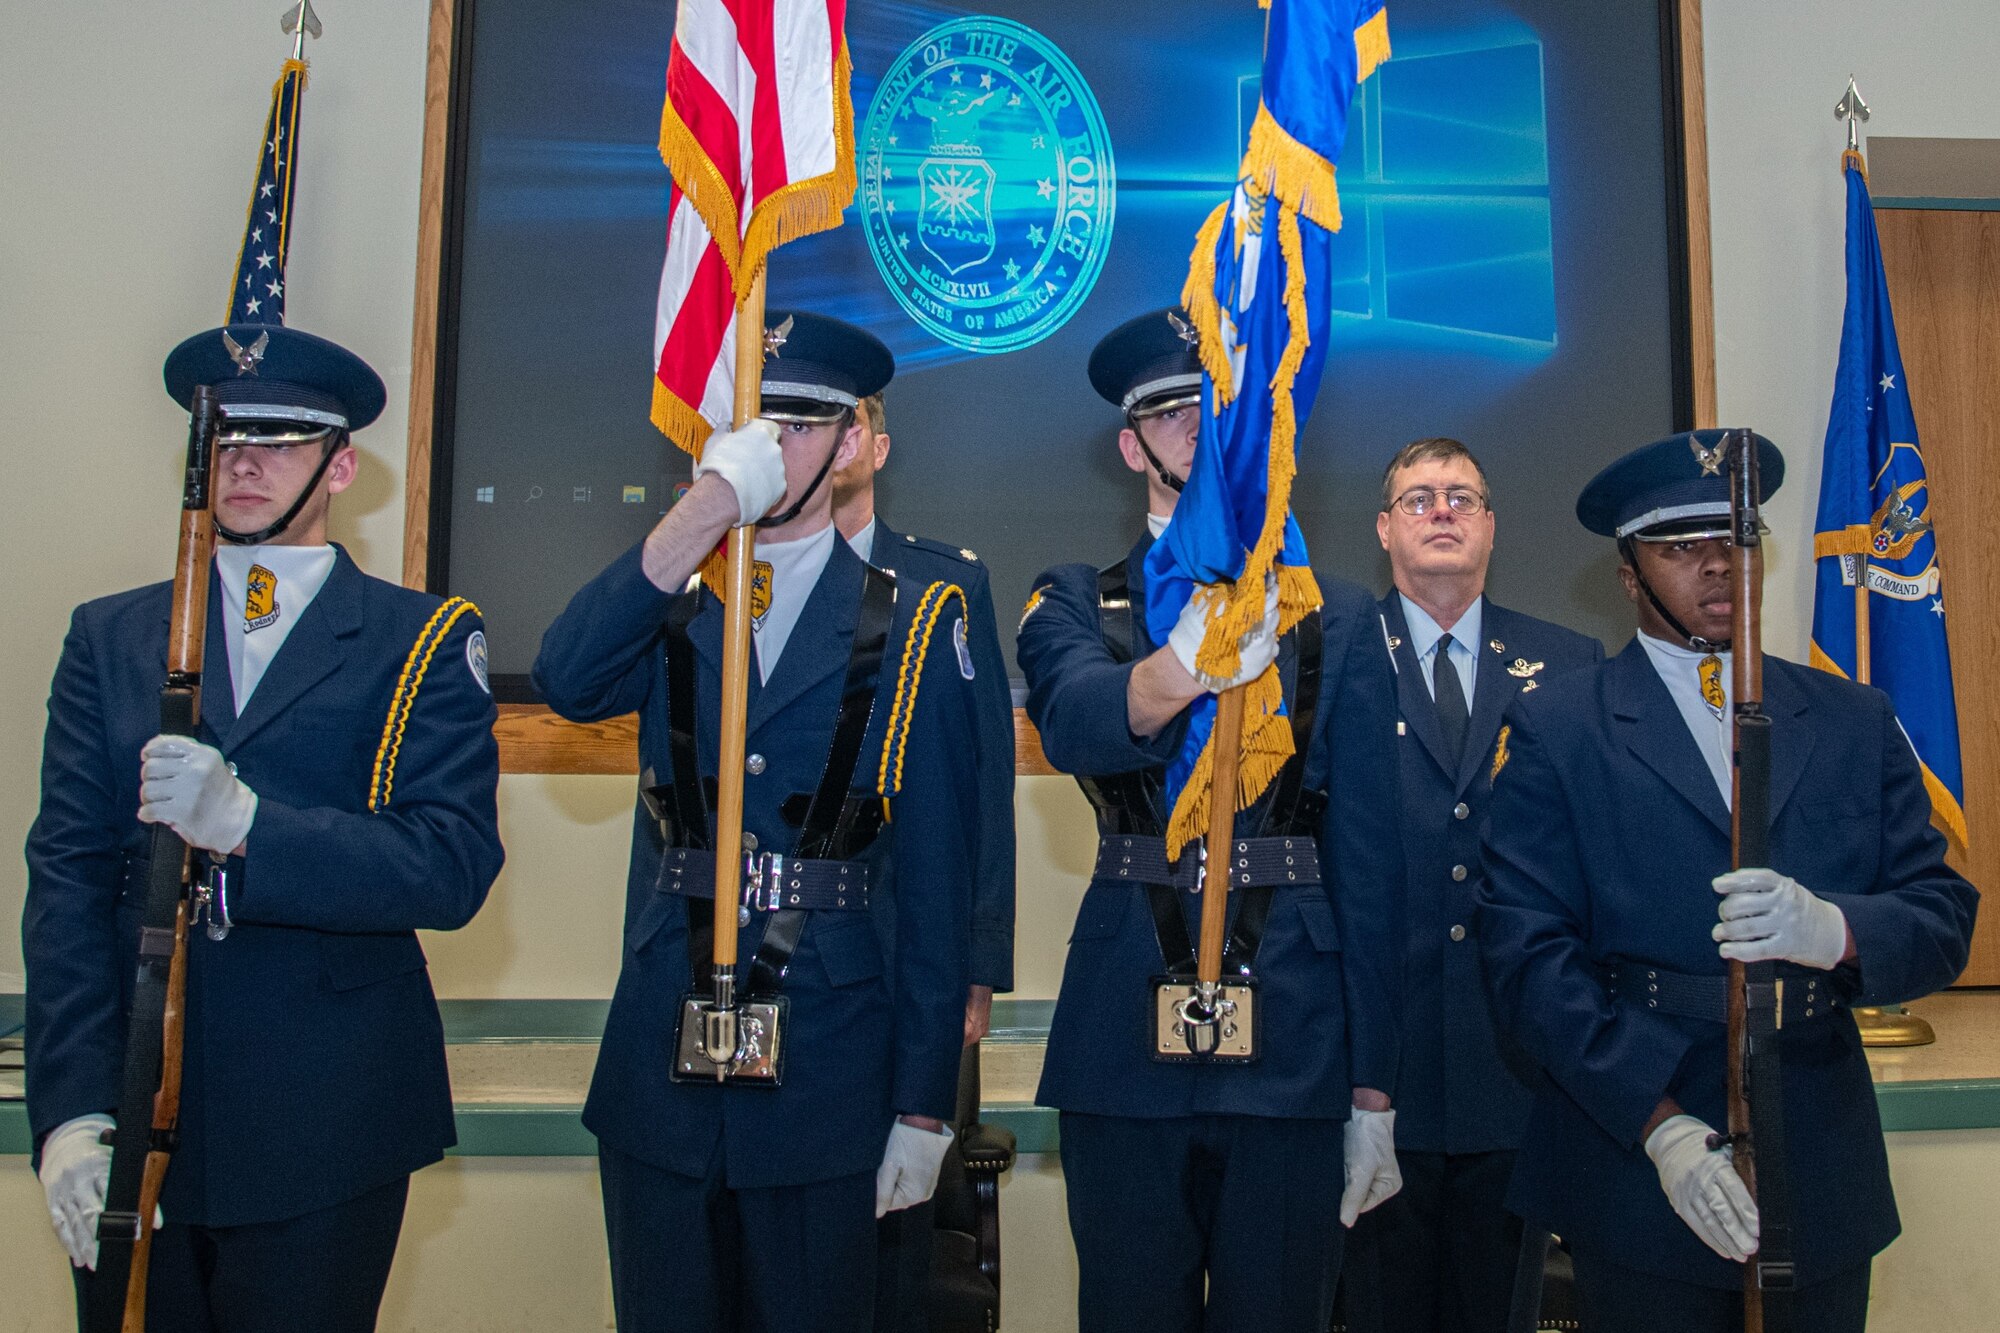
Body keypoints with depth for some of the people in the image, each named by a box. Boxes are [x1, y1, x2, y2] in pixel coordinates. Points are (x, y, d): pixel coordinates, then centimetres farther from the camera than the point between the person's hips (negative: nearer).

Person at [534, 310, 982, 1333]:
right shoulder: (670, 610, 6)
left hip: (826, 1068, -2)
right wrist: (704, 509, -22)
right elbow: (564, 682, -16)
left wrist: (925, 1103, -5)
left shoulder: (914, 625, -1)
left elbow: (936, 874, -3)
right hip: (659, 1063, 2)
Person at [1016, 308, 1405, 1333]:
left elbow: (1370, 859, 4)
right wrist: (1189, 658, -40)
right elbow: (1071, 721, -18)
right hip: (1125, 1033, 0)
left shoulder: (1339, 620, 6)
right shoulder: (1074, 603, 5)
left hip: (1294, 1033, 0)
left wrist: (1373, 1092, 2)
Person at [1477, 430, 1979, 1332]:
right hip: (1635, 1164, -3)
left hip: (1824, 1179, 3)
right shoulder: (1555, 729, -4)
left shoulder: (1854, 722, 7)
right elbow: (1528, 950, -10)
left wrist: (1835, 930, -21)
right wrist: (1661, 1126, -19)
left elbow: (1944, 916, 2)